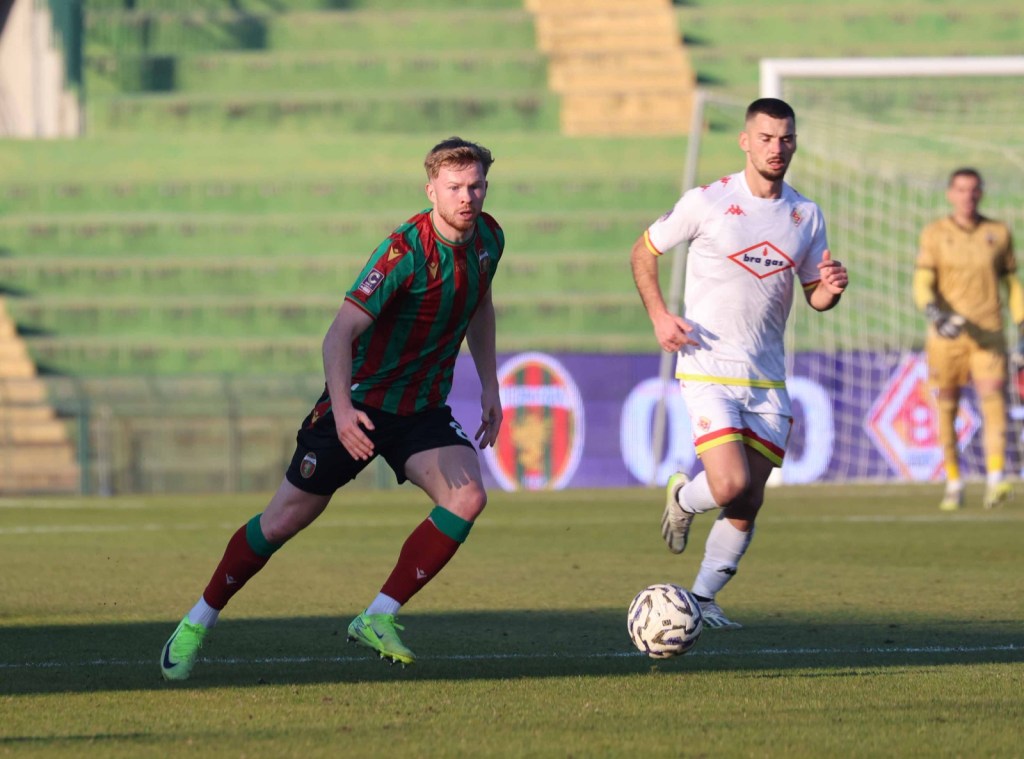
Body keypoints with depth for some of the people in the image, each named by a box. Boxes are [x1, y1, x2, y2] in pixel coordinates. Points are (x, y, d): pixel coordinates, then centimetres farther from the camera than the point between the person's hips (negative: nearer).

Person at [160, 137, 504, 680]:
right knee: (285, 519, 0)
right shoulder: (404, 252, -25)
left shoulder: (488, 238, -2)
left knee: (467, 498, -20)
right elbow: (340, 334, -29)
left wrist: (490, 387, 15)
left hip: (423, 410, 5)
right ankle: (197, 624, 18)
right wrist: (342, 408, -42)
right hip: (361, 404, -5)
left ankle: (377, 620, -11)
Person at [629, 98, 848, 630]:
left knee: (749, 503, 3)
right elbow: (643, 252, 5)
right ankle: (683, 499, 16)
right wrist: (659, 316, -9)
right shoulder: (706, 203, -6)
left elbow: (815, 297, 14)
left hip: (767, 379, 4)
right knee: (731, 484, -19)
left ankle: (703, 599, 20)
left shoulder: (806, 216, 7)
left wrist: (831, 288, -10)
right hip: (709, 371, -4)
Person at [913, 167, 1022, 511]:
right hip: (946, 335, 0)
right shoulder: (935, 234, 3)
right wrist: (935, 313, -25)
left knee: (993, 398, -16)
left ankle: (995, 483, -24)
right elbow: (922, 285, -5)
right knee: (946, 410, 3)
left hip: (988, 334, 0)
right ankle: (954, 485, 16)